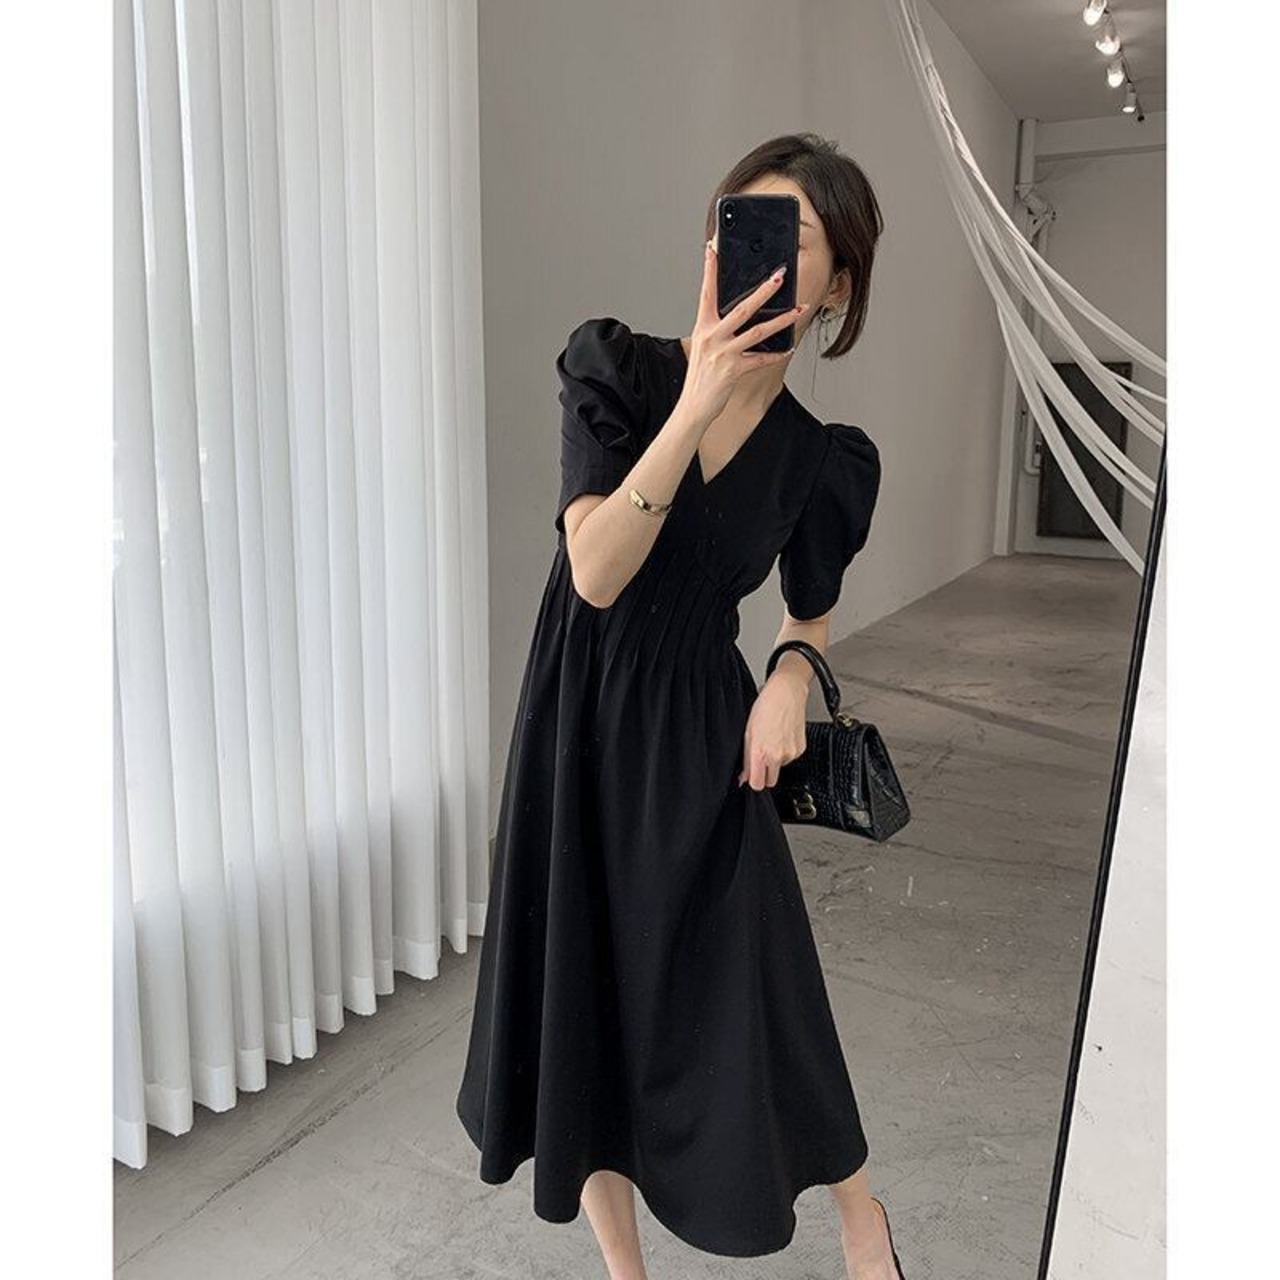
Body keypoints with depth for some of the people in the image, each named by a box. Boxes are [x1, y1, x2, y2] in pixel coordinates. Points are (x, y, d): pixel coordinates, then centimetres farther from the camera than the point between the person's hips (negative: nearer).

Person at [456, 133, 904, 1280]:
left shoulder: (824, 454, -5)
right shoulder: (616, 365, -9)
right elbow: (598, 572, -21)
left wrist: (791, 678, -9)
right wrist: (697, 403, -28)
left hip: (701, 737, 0)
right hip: (579, 724, 1)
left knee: (745, 1001, 8)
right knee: (584, 1003, 10)